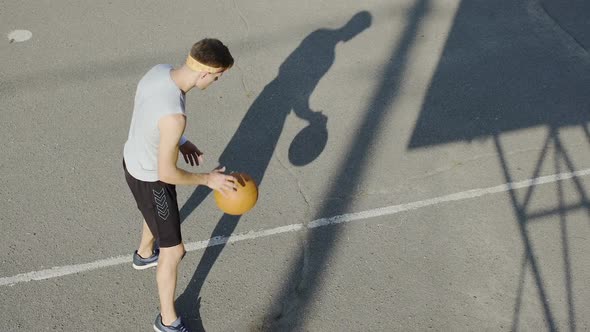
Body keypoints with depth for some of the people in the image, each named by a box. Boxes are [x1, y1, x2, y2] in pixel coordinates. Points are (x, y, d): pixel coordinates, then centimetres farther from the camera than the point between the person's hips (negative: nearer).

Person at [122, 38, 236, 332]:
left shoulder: (160, 71, -13)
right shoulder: (174, 116, -41)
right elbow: (166, 174, -29)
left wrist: (180, 143, 4)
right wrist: (208, 179, -16)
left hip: (133, 159, 9)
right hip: (149, 179, -9)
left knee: (159, 214, 38)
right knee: (173, 251, 8)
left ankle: (144, 255, 69)